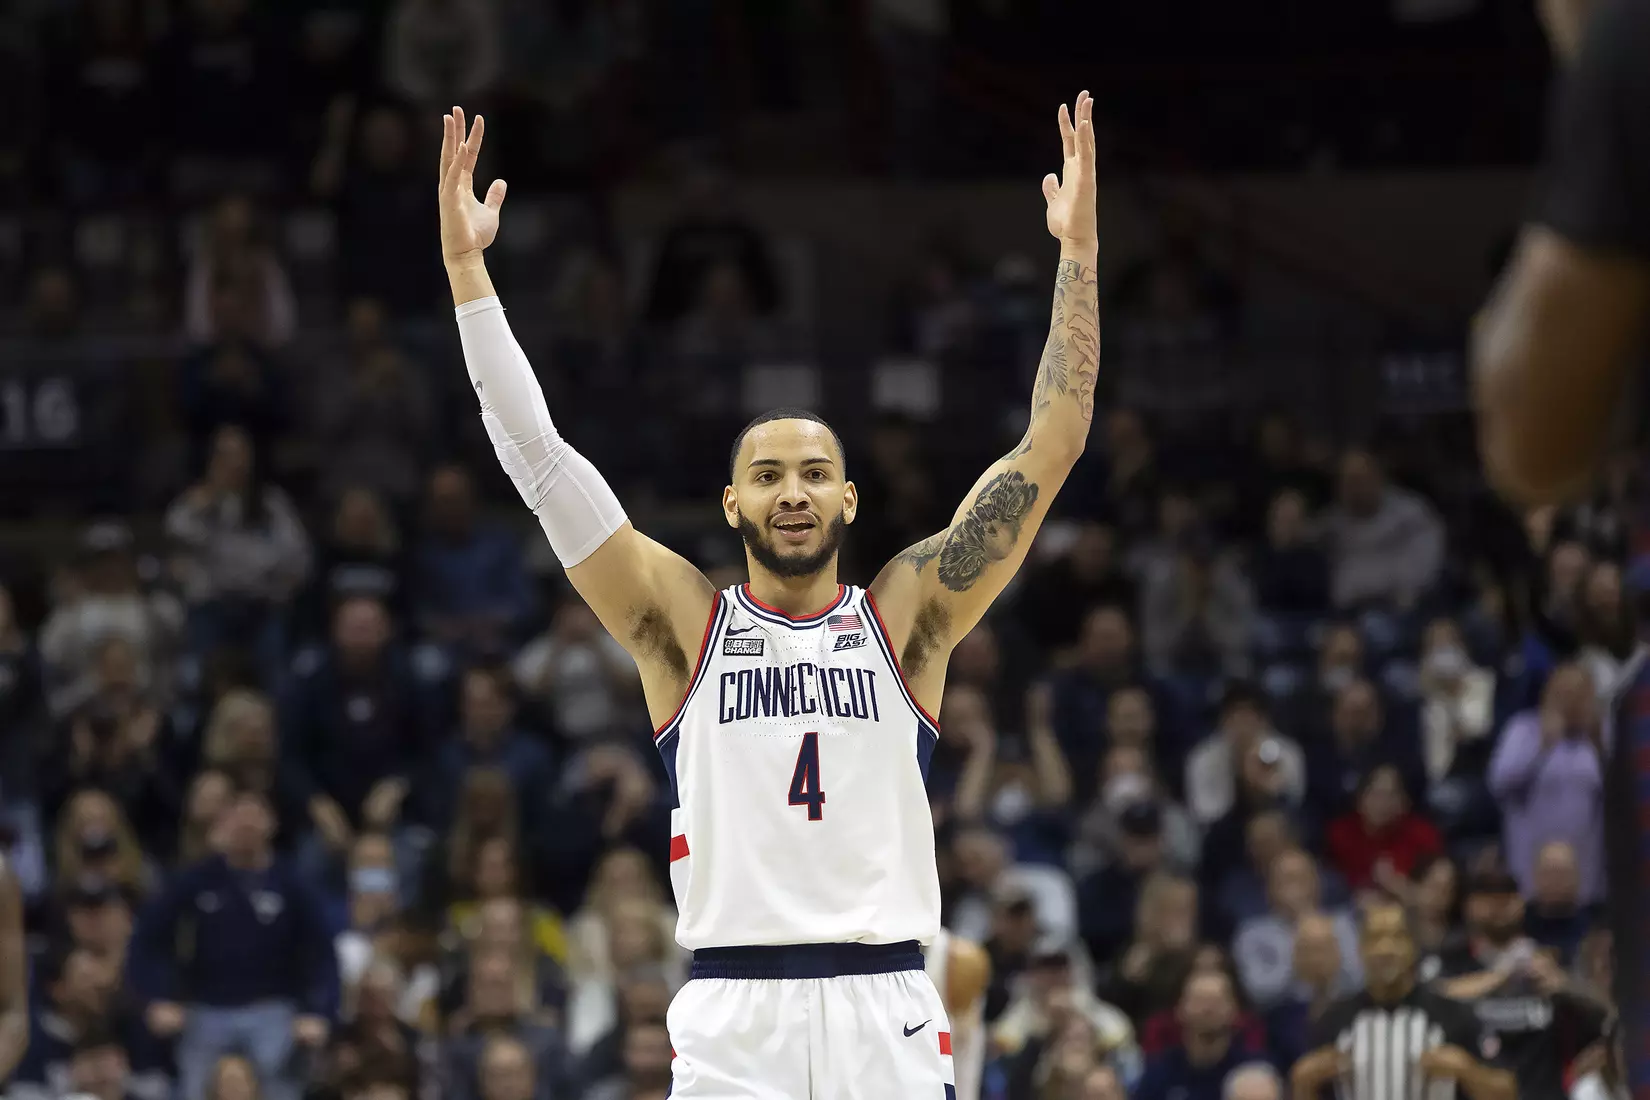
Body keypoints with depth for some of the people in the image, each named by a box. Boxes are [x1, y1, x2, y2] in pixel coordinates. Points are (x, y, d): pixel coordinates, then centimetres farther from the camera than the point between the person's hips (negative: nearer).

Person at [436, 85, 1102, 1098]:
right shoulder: (686, 624, 8)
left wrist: (1079, 249, 0)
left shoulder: (905, 617, 9)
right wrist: (466, 265, -2)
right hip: (733, 1017, -1)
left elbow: (1052, 446, 6)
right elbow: (535, 453, 3)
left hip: (885, 1010, 1)